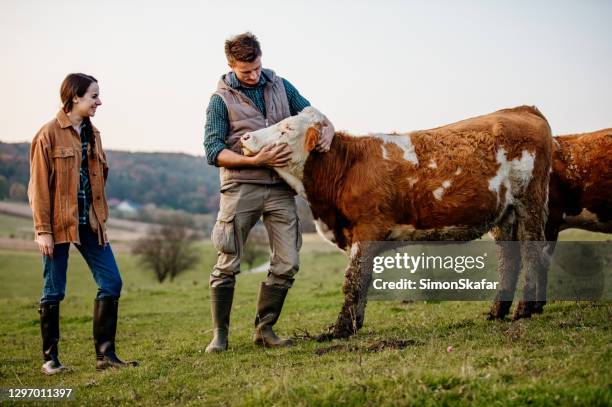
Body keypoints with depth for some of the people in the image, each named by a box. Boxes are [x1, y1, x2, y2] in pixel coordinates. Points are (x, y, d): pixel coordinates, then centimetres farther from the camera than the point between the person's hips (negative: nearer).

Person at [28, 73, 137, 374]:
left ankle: (105, 354, 8)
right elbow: (39, 187, -10)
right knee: (53, 291, 3)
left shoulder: (92, 134, 13)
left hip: (90, 222, 7)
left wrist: (100, 218, 11)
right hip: (59, 224, -7)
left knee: (111, 283, 1)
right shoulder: (49, 134, -8)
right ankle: (50, 357, 15)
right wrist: (42, 230, -14)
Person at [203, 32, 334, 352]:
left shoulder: (280, 86, 12)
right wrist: (256, 161, -17)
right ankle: (219, 333, 12)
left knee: (287, 264, -1)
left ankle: (264, 329, 13)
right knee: (227, 265, -1)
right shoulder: (221, 100, 1)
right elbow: (213, 151, -7)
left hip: (280, 189, 3)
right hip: (240, 188, -3)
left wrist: (326, 130, -3)